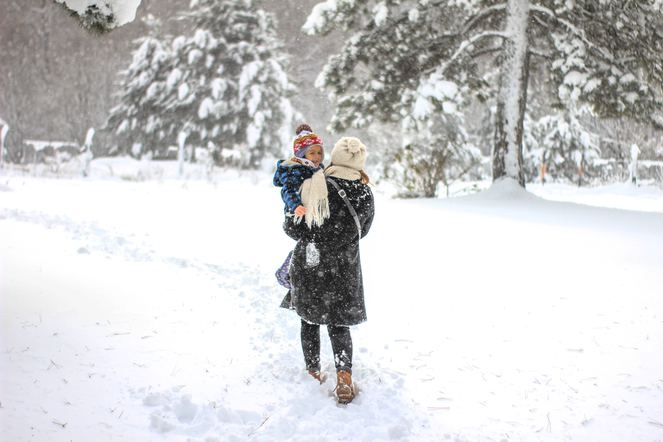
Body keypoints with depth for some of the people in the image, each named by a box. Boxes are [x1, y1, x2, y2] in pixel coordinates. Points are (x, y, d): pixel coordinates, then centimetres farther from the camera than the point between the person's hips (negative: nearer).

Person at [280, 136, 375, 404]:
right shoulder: (366, 195, -5)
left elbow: (293, 228, -13)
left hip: (309, 264, -2)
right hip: (343, 269, 2)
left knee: (309, 321, 17)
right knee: (338, 325, 11)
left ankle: (313, 374, 26)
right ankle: (344, 377, -7)